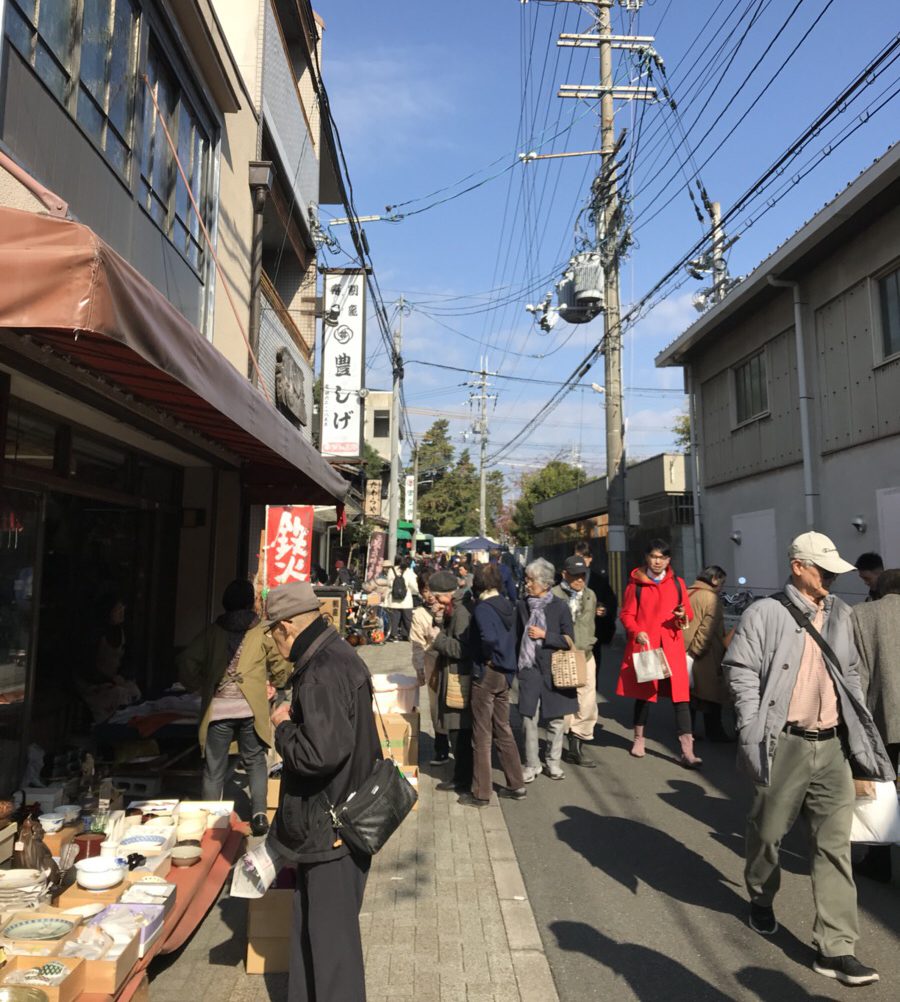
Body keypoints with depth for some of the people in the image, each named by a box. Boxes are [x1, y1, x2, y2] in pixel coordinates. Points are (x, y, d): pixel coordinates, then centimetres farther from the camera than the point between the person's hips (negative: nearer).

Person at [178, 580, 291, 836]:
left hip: (217, 709, 1)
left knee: (213, 768, 13)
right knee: (255, 762, 16)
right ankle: (258, 814, 11)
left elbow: (187, 662, -5)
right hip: (250, 709, 0)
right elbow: (281, 662, -6)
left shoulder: (212, 632, 2)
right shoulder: (261, 633, -2)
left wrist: (198, 687, 9)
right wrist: (274, 685, 11)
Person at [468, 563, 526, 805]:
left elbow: (489, 637, -32)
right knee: (503, 730, 19)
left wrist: (489, 658, -15)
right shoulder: (508, 606, 7)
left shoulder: (483, 608, -17)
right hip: (506, 674, 8)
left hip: (486, 674, -7)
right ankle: (516, 785, 27)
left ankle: (481, 793, 14)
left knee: (482, 735, 4)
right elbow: (512, 637, 12)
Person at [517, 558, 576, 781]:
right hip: (529, 670, 1)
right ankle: (531, 764, 15)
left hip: (553, 670, -1)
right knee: (528, 718, 1)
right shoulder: (522, 605, 2)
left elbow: (569, 640, -4)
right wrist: (517, 663, 4)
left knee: (555, 719, 8)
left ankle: (553, 762, 25)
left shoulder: (560, 606, -6)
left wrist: (544, 635, -14)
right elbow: (519, 636, 10)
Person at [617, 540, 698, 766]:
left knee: (680, 695, -6)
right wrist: (636, 632, -16)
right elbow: (626, 614, 1)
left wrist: (683, 616, -12)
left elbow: (688, 614, 10)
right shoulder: (636, 584, 0)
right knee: (643, 691, 12)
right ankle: (639, 739, 32)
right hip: (643, 645, -1)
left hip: (671, 647, 1)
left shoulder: (677, 583, 7)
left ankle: (687, 751, -5)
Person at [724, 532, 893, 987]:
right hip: (784, 744, -5)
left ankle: (835, 947, 15)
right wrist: (754, 728, -15)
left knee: (835, 845, 5)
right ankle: (761, 898, 40)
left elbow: (850, 672, 18)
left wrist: (859, 726, 13)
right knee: (768, 831, 13)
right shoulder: (766, 612, -9)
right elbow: (740, 669, -11)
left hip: (833, 745, 5)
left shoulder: (839, 614, 10)